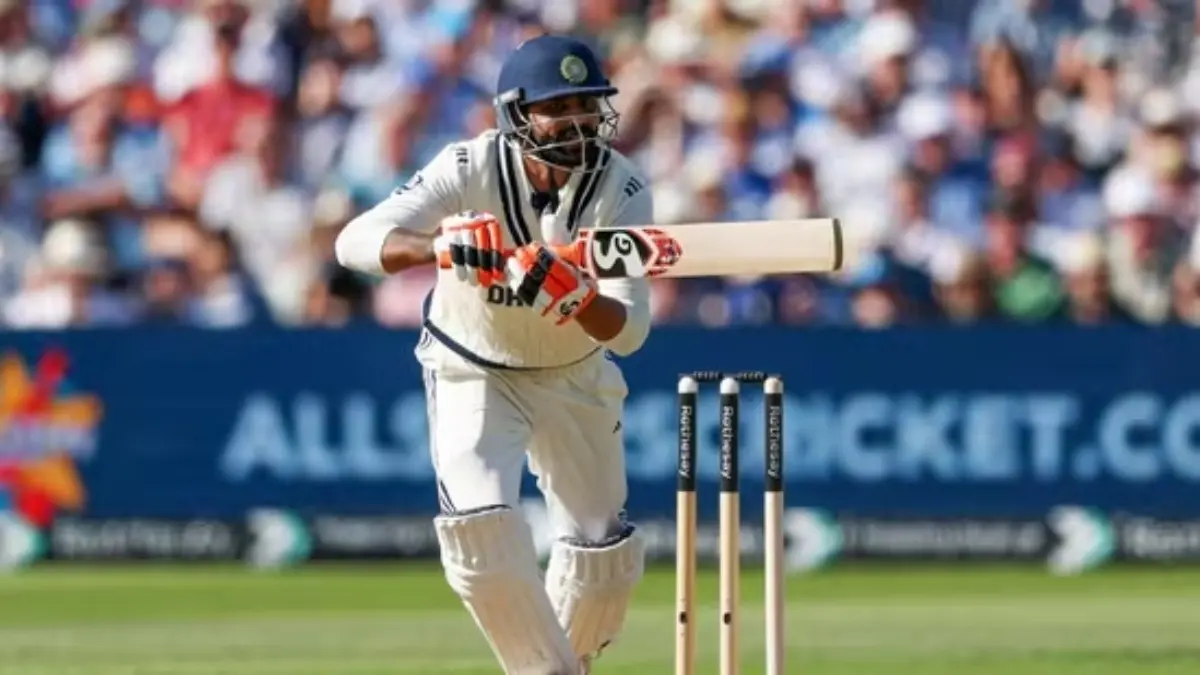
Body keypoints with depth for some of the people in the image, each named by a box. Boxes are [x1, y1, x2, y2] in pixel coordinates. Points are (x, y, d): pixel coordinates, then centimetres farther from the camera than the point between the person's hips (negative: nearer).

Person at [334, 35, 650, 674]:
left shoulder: (622, 190, -22)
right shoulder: (470, 169, -26)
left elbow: (628, 331, -28)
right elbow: (356, 241, -37)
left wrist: (576, 297, -50)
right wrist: (439, 246, -56)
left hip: (575, 376, 2)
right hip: (473, 374, -2)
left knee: (603, 550, 8)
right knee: (481, 522, -23)